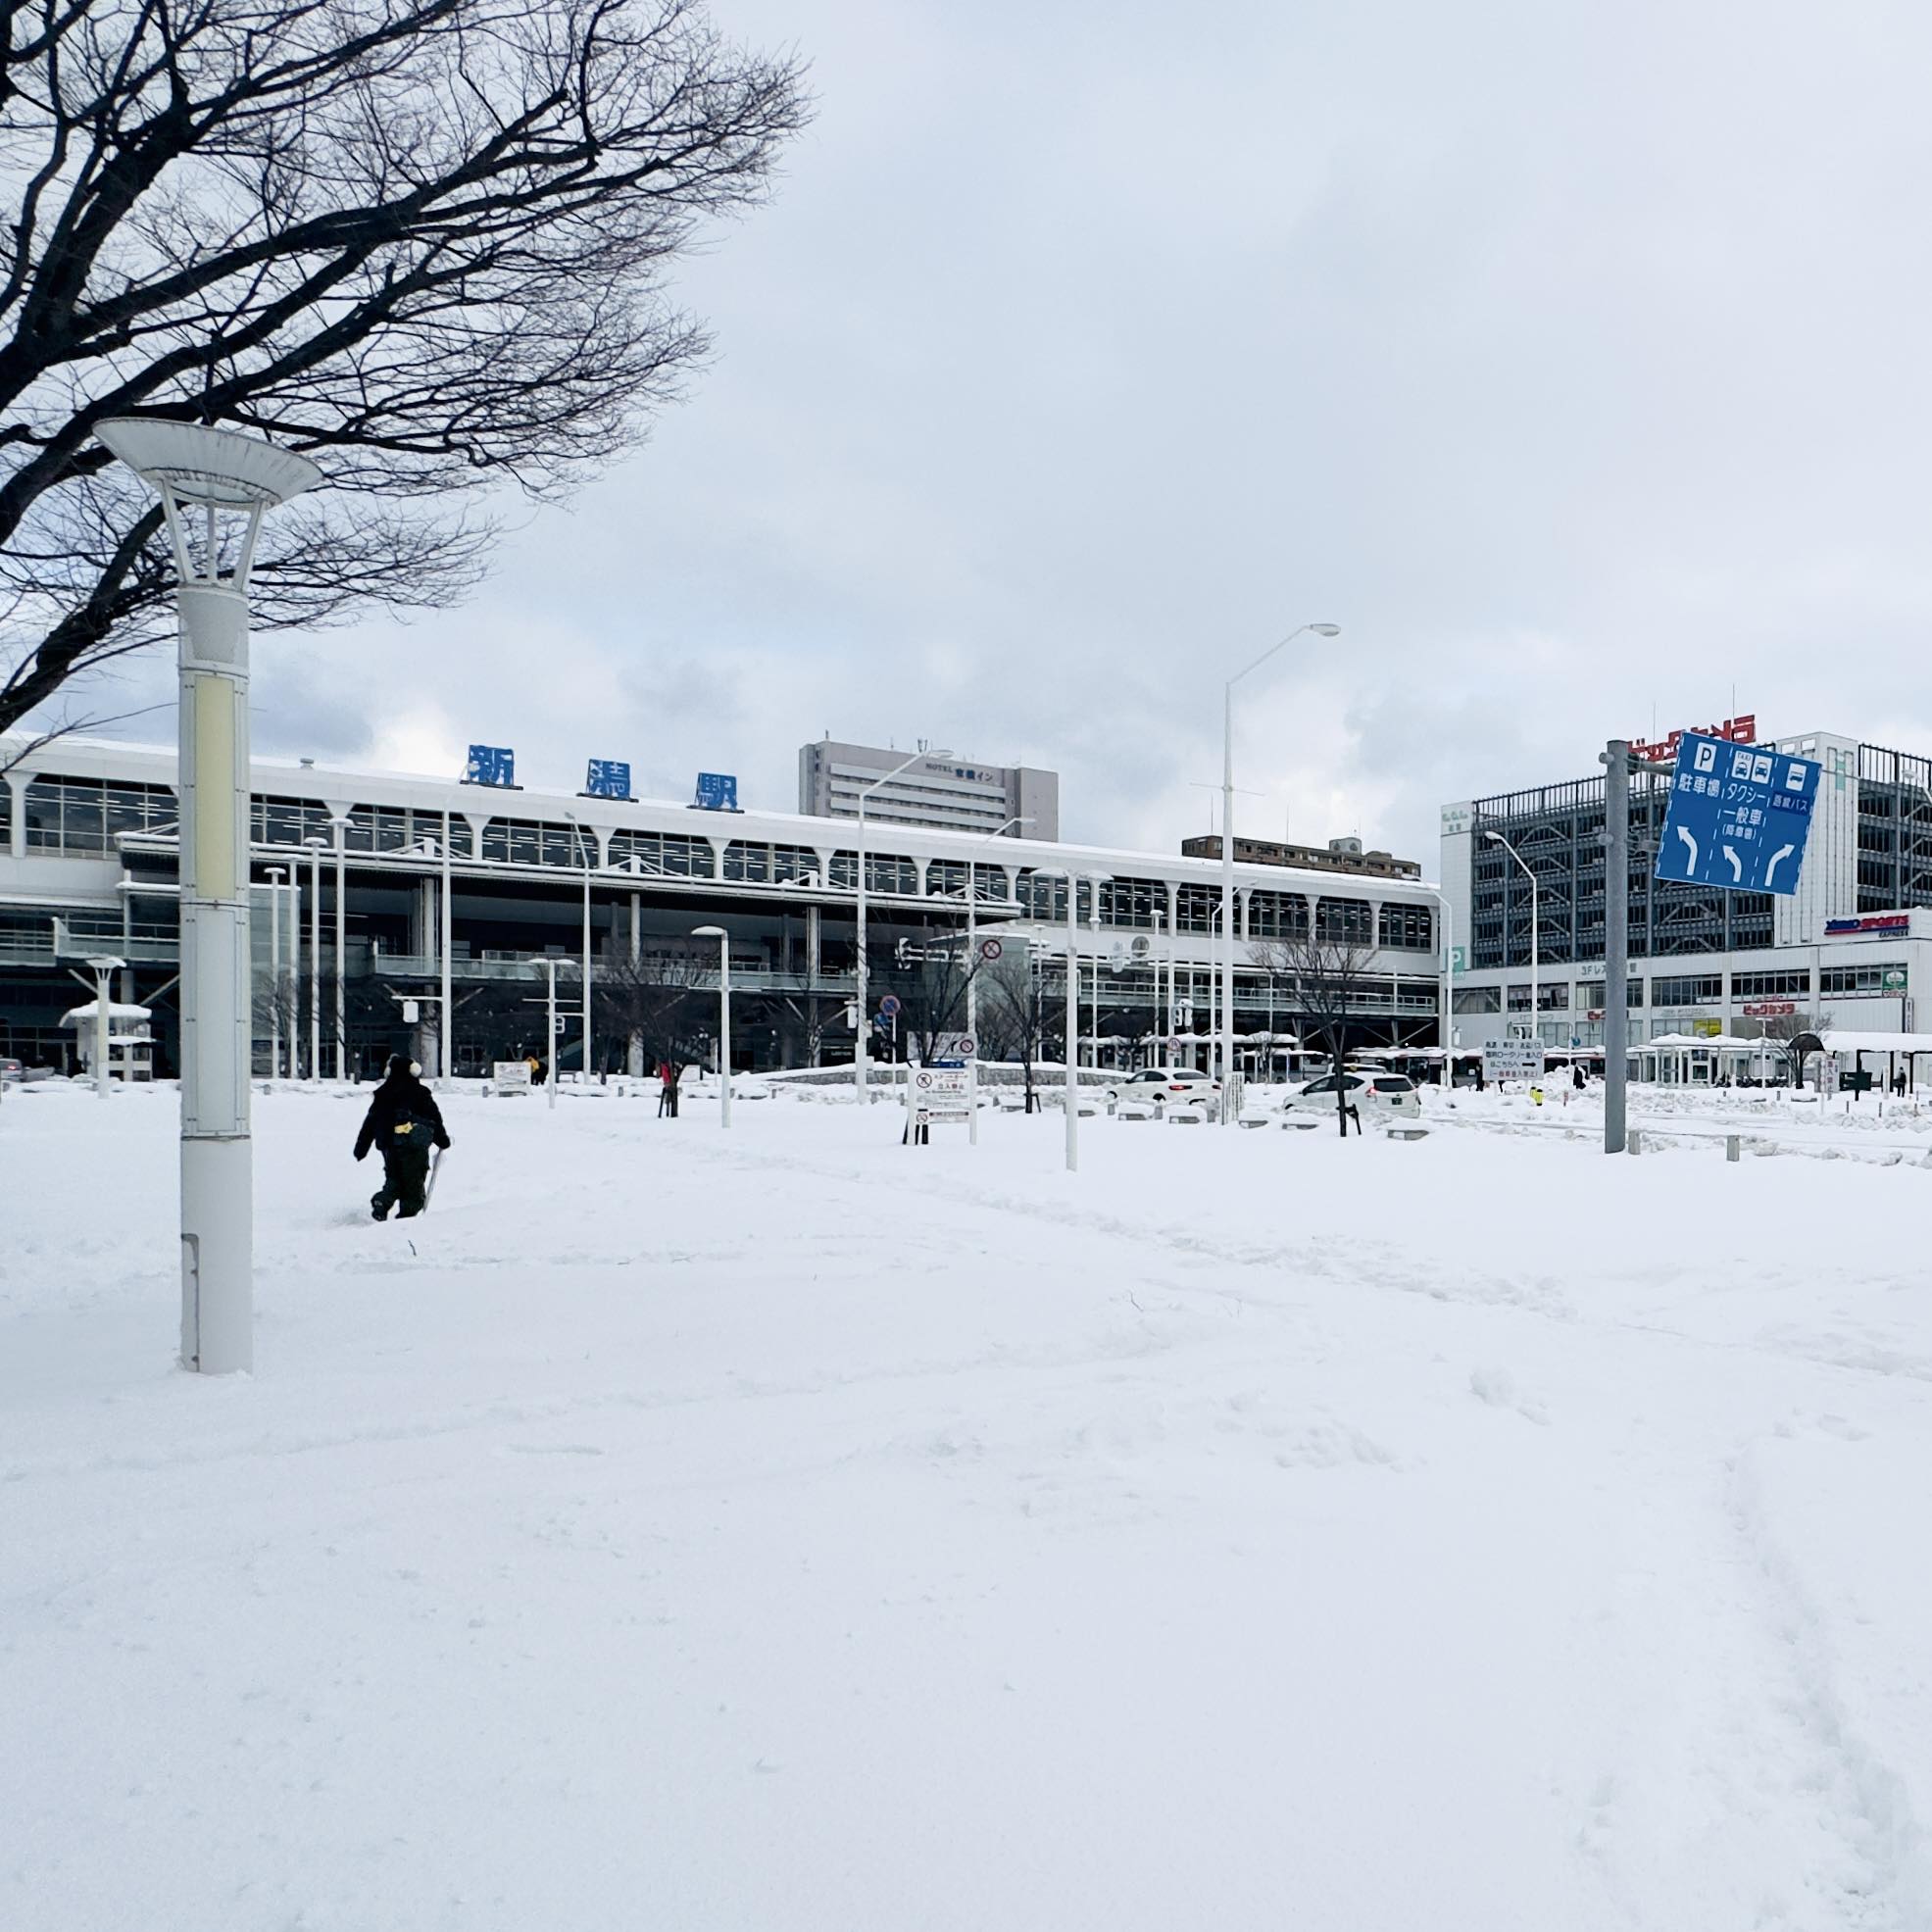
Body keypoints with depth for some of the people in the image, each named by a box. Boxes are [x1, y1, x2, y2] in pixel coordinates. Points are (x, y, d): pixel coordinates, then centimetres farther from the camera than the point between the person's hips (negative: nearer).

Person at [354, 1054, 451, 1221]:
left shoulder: (382, 1093, 7)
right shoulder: (420, 1092, -4)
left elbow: (370, 1122, 9)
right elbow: (435, 1117, -1)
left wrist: (360, 1148, 14)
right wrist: (442, 1139, 12)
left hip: (389, 1145, 4)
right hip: (415, 1146, -4)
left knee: (393, 1180, 17)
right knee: (414, 1183, 5)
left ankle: (382, 1201, -9)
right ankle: (408, 1213, -2)